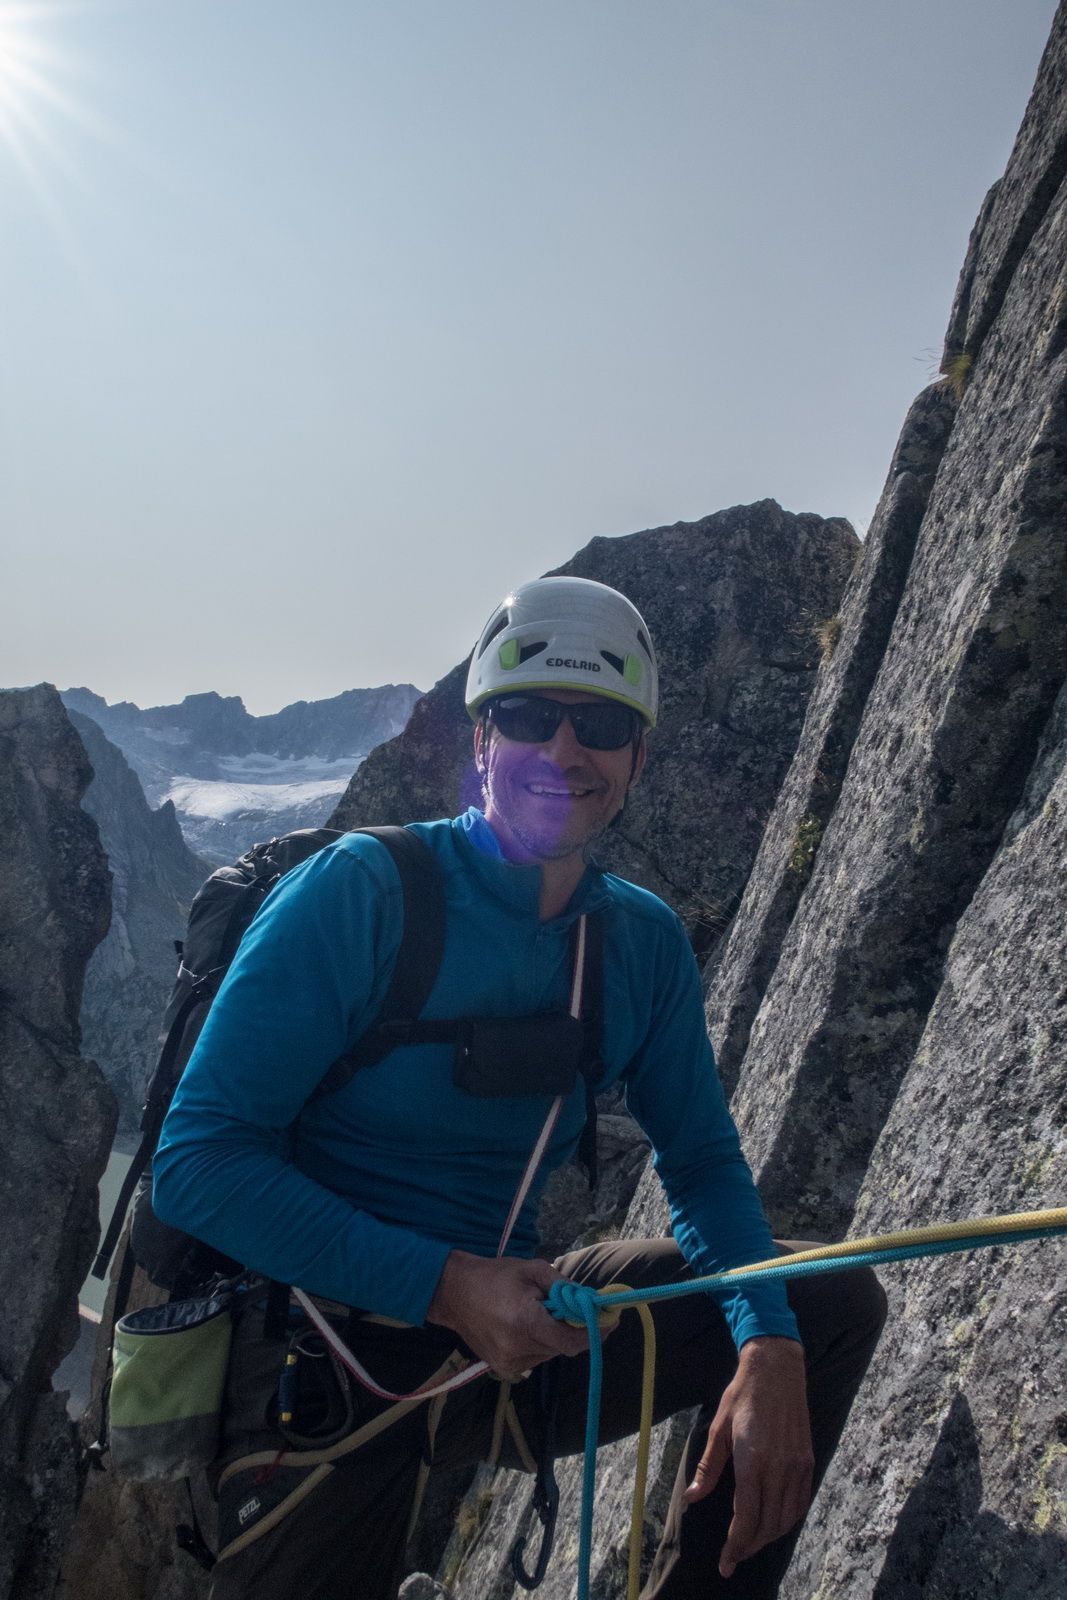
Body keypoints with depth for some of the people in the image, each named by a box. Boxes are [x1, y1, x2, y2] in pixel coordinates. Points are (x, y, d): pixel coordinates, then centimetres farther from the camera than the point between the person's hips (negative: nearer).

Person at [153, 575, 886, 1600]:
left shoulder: (644, 943, -1)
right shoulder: (359, 891, -17)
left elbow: (703, 1167, 4)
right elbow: (198, 1160, -20)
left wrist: (769, 1342, -15)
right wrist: (446, 1284, -28)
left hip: (512, 1338, 5)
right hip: (330, 1359, -4)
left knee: (833, 1303, -1)